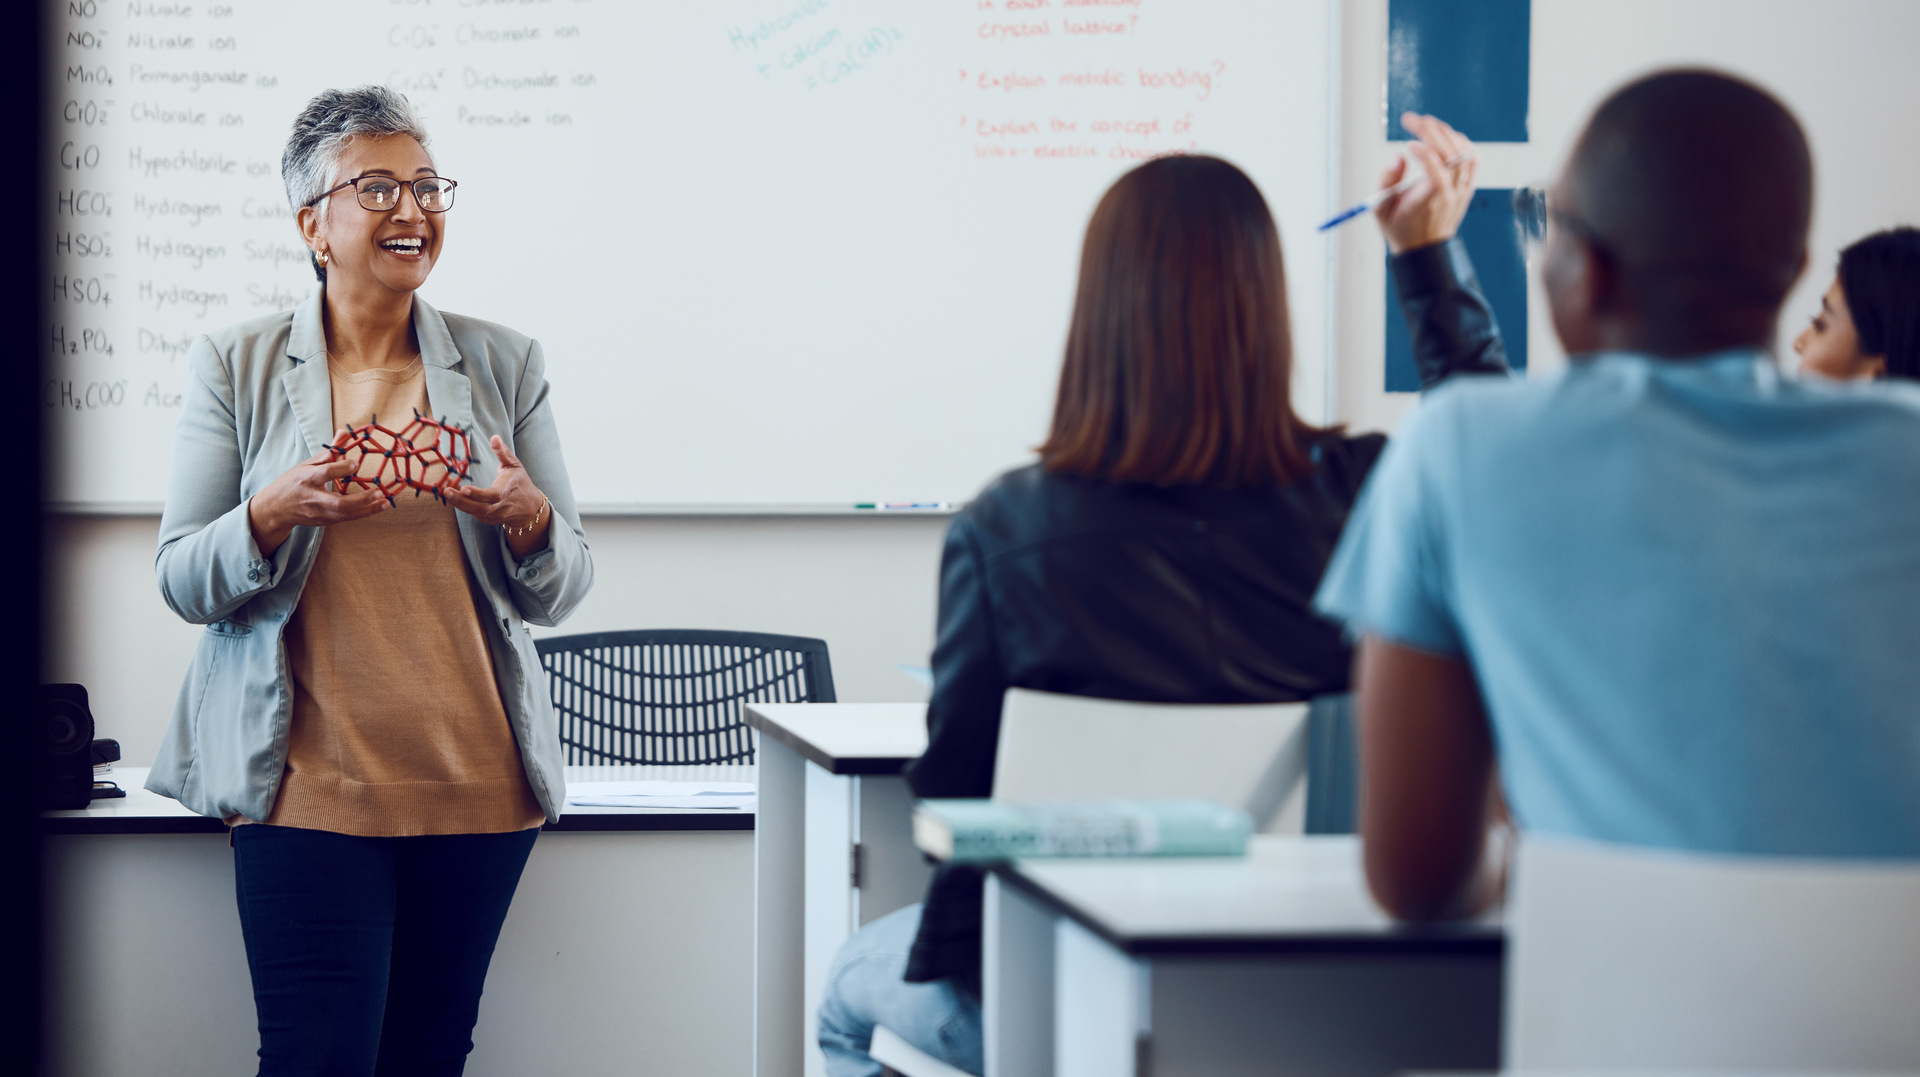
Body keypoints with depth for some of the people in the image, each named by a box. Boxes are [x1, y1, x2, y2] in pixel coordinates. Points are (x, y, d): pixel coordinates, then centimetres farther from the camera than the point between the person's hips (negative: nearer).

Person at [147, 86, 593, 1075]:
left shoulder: (503, 364, 9)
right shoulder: (235, 368, 5)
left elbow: (561, 591, 10)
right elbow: (180, 581, 3)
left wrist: (526, 517, -13)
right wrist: (276, 514, -16)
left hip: (476, 779, 2)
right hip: (309, 780, -2)